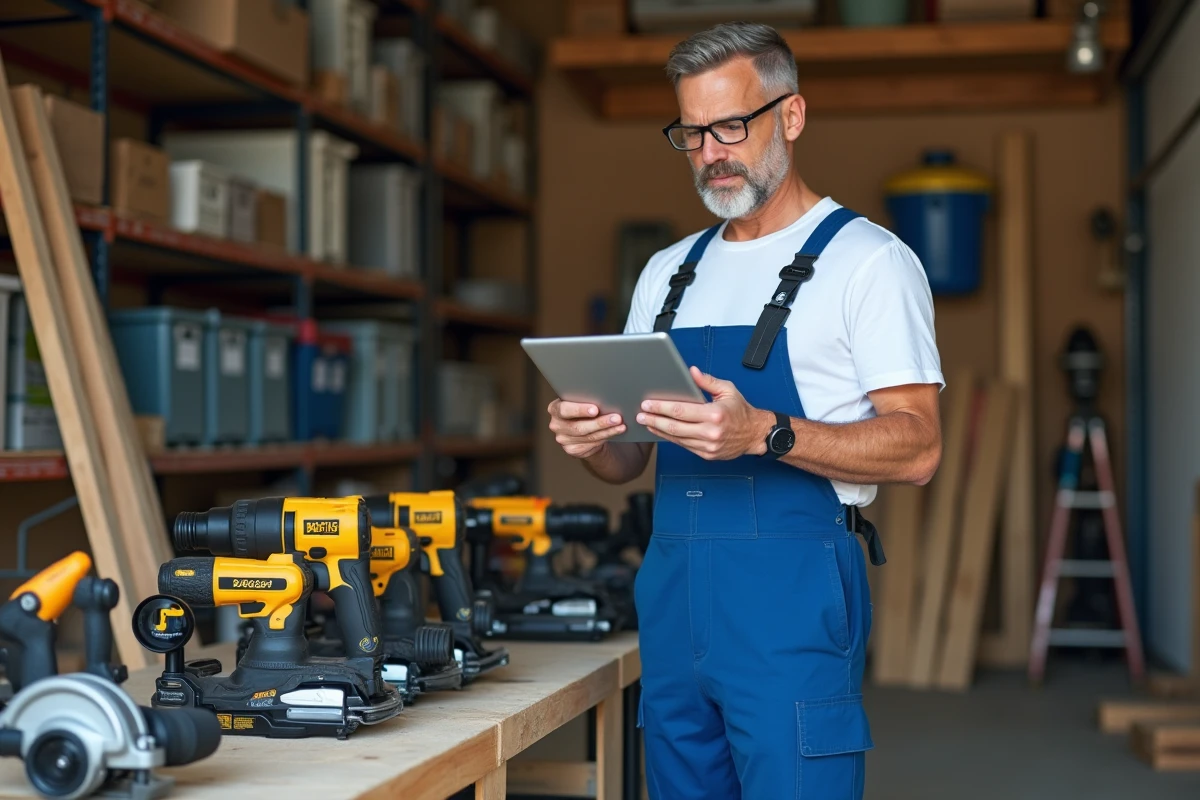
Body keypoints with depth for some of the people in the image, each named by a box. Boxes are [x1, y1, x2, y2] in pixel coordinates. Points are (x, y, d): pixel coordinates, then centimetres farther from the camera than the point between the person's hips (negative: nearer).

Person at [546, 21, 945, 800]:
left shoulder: (866, 259, -4)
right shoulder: (668, 272, 16)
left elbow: (917, 448, -12)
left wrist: (764, 434, -26)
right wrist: (591, 440, -5)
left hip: (791, 596, -6)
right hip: (672, 591, 6)